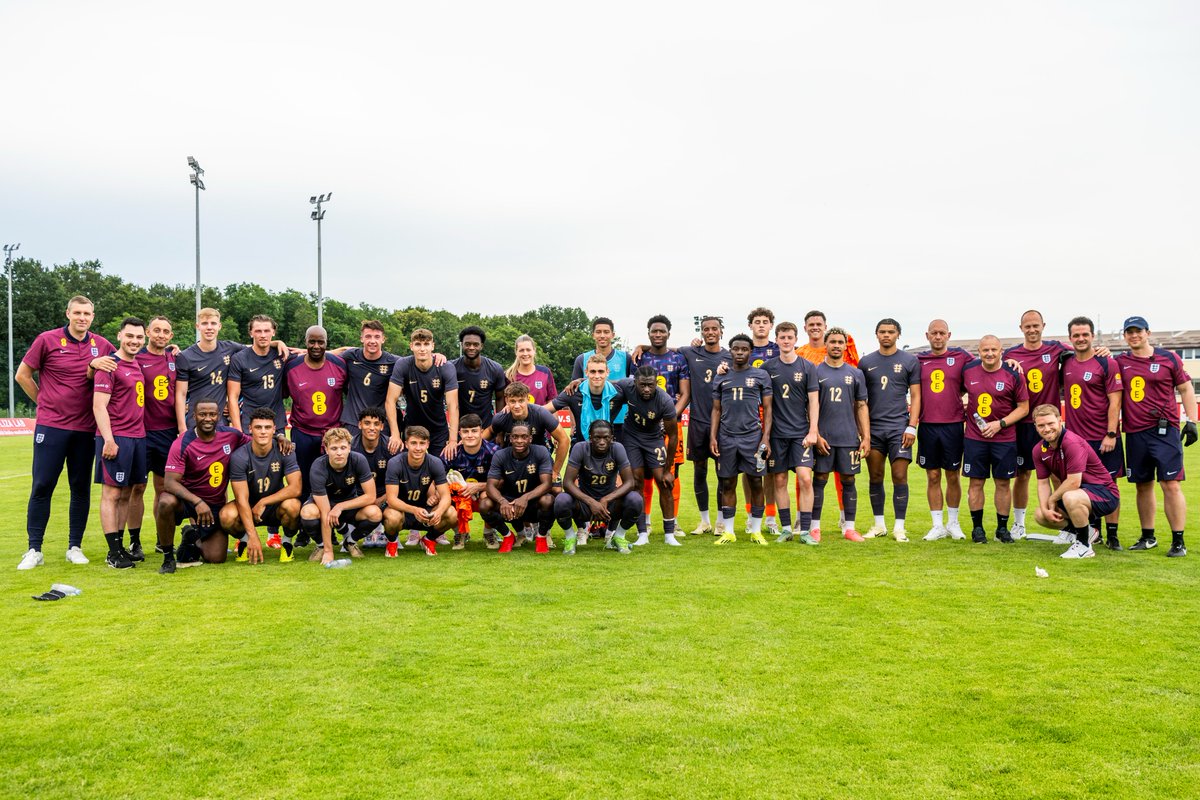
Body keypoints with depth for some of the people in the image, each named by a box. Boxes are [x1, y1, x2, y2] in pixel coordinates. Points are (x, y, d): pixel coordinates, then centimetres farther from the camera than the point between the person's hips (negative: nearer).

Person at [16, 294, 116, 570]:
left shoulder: (102, 345, 4)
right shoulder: (47, 340, -2)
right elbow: (22, 375, 5)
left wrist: (95, 367, -4)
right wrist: (46, 403, 7)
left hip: (85, 428, 2)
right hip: (51, 426, -2)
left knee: (81, 488, 6)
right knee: (42, 486, -1)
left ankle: (75, 547, 15)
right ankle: (34, 550, 7)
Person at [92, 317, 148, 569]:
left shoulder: (138, 365, 15)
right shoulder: (110, 366, -8)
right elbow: (99, 406, -12)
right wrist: (109, 440, -19)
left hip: (138, 437, 8)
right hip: (116, 438, -7)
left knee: (126, 494, 10)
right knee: (112, 493, -2)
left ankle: (121, 546, 17)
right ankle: (113, 553, 1)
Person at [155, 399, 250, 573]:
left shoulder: (231, 435, -6)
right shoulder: (182, 444, -18)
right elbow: (170, 482, -24)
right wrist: (197, 502, -37)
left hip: (215, 505, 3)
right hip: (187, 499, -3)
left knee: (216, 558, -1)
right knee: (166, 502, -38)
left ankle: (193, 538, 34)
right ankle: (168, 556, -15)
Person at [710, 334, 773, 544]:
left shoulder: (761, 376, 5)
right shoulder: (721, 378, 12)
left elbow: (767, 409, 4)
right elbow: (716, 410, 13)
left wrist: (766, 437, -6)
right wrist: (713, 436, 2)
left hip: (753, 437, -2)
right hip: (727, 438, 2)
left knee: (756, 483, 1)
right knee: (728, 484, 5)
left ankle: (756, 531, 10)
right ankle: (728, 532, 12)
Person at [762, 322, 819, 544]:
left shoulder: (807, 367, 2)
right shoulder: (768, 367, 4)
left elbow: (813, 401, 1)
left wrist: (812, 431, -7)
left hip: (801, 432, -1)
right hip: (777, 433, 2)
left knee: (805, 479, -10)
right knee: (779, 480, 5)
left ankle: (805, 530, -3)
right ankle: (786, 528, 15)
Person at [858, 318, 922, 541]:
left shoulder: (910, 361, 4)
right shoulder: (866, 362, 9)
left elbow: (915, 396, 2)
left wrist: (912, 426, -7)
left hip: (899, 427, -2)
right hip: (873, 428, 2)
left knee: (900, 477, -4)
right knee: (875, 478, 7)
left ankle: (899, 527, 3)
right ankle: (879, 525, 18)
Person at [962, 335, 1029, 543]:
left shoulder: (1012, 375, -5)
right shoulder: (968, 371, 1)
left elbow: (1023, 408, -2)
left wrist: (1000, 424, -13)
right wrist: (966, 406, 3)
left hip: (1004, 439, -1)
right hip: (974, 437, 1)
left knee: (1003, 483, 6)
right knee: (976, 482, 3)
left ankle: (1002, 528, 19)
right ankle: (977, 528, 14)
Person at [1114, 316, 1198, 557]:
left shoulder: (1168, 358, 3)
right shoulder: (1120, 362, 9)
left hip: (1165, 431, -3)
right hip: (1134, 434, 3)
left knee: (1171, 485, -7)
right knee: (1143, 485, 10)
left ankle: (1178, 542, -1)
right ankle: (1147, 537, 22)